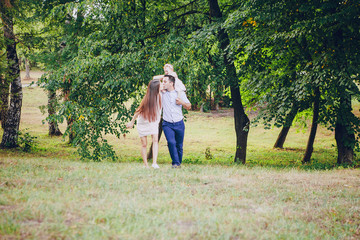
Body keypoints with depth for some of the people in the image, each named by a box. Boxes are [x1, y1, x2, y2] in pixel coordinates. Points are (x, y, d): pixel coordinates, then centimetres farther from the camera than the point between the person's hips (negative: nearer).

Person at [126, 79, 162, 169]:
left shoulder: (159, 95, -11)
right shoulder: (146, 100, -24)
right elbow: (138, 111, -11)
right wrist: (132, 122, -3)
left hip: (154, 122, 3)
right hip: (143, 123, -3)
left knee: (155, 140, -18)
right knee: (144, 144, 1)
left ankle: (154, 163, -26)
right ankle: (146, 165, 12)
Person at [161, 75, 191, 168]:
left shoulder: (180, 93, 4)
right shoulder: (162, 92, 5)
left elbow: (189, 107, 11)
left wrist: (182, 102, -7)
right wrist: (164, 76, 11)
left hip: (179, 123, 1)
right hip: (167, 124, 0)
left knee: (179, 145, 6)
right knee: (171, 142, -20)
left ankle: (179, 163, 23)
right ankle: (175, 163, -11)